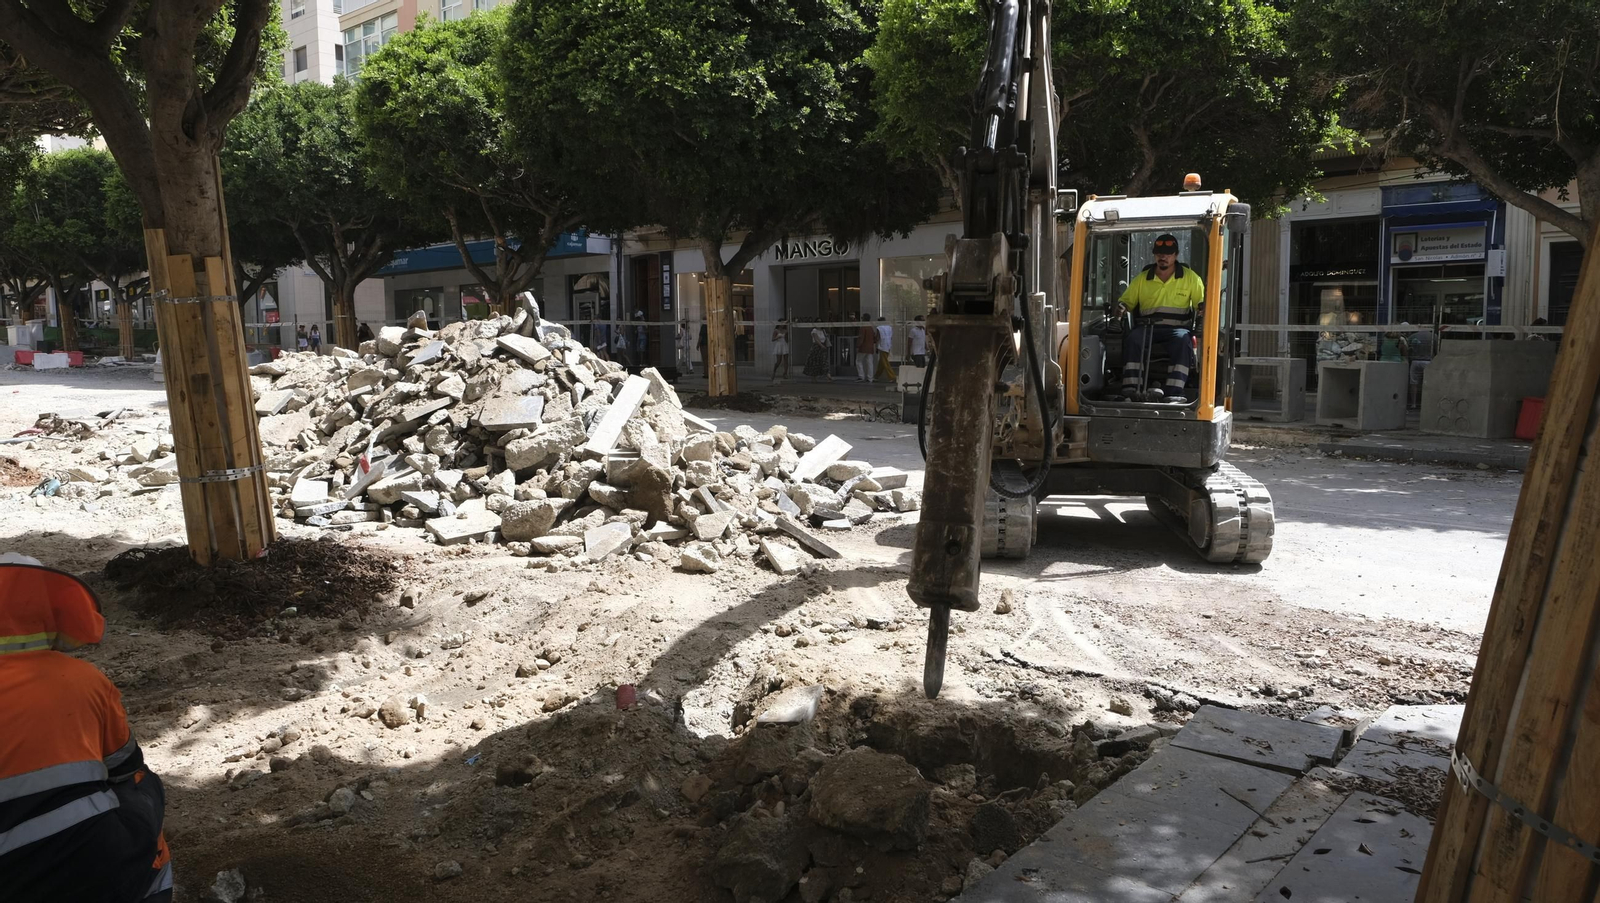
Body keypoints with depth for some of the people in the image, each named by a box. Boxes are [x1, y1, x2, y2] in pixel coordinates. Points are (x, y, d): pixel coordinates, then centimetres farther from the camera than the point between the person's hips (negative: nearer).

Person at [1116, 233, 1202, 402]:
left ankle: (1174, 394, -46)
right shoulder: (1142, 279, 17)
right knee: (1132, 340, -32)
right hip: (1147, 328, 1)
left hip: (1177, 327, -1)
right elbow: (1126, 301, 17)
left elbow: (1202, 304, 9)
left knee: (1182, 340, -37)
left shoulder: (1190, 277, 12)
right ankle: (1130, 389, -40)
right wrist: (1120, 307, -7)